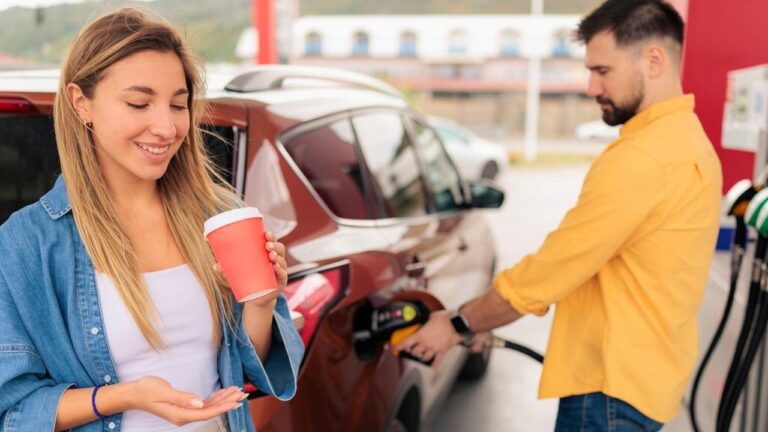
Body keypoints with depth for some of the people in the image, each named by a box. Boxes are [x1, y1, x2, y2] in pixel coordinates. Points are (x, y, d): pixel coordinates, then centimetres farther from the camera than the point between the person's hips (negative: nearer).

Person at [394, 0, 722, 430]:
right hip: (643, 373, 10)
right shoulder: (688, 142, 11)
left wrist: (458, 324, -7)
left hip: (613, 384, -10)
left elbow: (548, 268, -19)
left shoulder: (641, 159, -23)